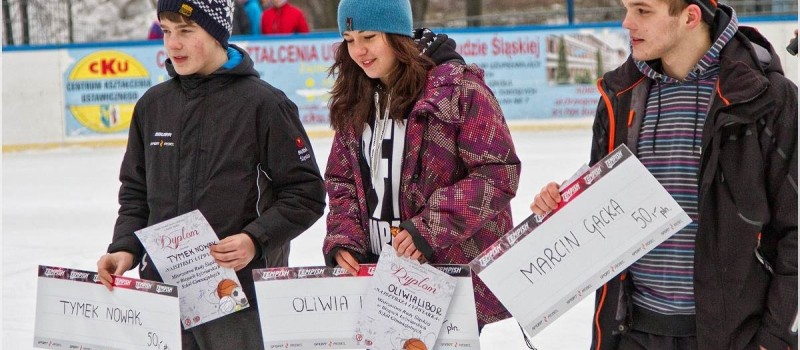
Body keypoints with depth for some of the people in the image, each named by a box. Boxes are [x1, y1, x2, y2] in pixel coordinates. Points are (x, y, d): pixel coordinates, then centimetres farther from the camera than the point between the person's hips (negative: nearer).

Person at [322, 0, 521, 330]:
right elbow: (342, 181, 17)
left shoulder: (457, 87, -10)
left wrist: (430, 229, -21)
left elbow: (498, 172, -14)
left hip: (455, 272, -5)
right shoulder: (355, 102, 11)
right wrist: (343, 239, -2)